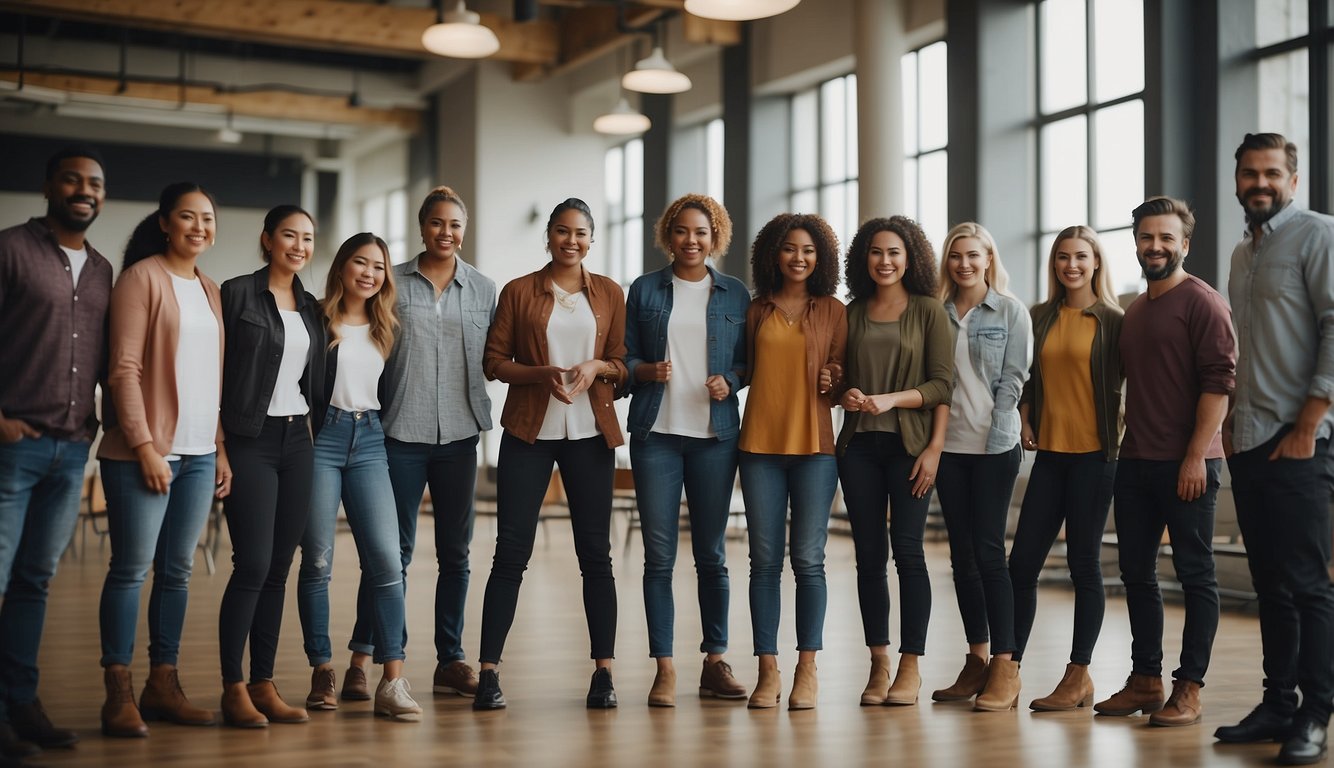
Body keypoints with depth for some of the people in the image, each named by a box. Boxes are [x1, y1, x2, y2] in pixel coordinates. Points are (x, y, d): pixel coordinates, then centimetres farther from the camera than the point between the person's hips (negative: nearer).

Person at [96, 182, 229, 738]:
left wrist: (221, 449, 11)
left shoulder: (210, 290, 15)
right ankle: (118, 693, 4)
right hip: (144, 453, -6)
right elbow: (124, 369, -10)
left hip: (199, 453, 6)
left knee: (178, 571, 8)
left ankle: (163, 685, 15)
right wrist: (144, 446, -15)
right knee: (131, 567, -3)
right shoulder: (141, 277, -4)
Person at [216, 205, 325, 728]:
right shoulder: (238, 293, -3)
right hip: (250, 441, -6)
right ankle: (233, 689, 0)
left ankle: (264, 685, 12)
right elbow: (216, 367, -6)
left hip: (297, 440, 6)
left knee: (279, 568, 6)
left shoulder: (311, 308, 14)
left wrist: (311, 425, 11)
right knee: (253, 565, -10)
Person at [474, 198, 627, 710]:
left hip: (590, 434, 2)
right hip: (528, 433, -1)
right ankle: (488, 672, 2)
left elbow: (623, 362, 9)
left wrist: (595, 368, -12)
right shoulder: (518, 292, 5)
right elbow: (494, 361, 2)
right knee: (511, 552, -3)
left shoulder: (609, 293, 10)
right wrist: (543, 373, -14)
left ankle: (603, 672, 11)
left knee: (596, 553, 4)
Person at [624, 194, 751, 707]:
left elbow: (749, 360, 12)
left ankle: (715, 661, 17)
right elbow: (624, 357, 8)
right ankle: (664, 669, 4)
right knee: (659, 554, -2)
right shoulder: (645, 290, 8)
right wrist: (646, 370, -12)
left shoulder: (735, 294, 10)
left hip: (715, 433, 1)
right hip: (656, 432, 0)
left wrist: (730, 380, -8)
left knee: (711, 553, 6)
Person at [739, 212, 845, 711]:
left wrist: (834, 382, -11)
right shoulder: (756, 310, 10)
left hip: (814, 444, -1)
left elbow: (843, 381, 8)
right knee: (765, 561, 2)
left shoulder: (833, 311, 6)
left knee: (808, 559, -1)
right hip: (760, 444, 2)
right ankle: (768, 671, 8)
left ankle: (808, 670, 9)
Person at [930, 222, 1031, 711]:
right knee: (961, 553, 6)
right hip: (949, 445, 4)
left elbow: (1013, 379, -4)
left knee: (988, 550, -7)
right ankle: (976, 661, 15)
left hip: (994, 446, -4)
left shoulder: (1011, 311, 1)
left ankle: (1005, 668, -1)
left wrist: (996, 437, -11)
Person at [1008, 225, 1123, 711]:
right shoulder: (1040, 318, 10)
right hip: (1049, 452, 4)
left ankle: (1079, 678, 10)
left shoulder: (1112, 320, -1)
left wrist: (1119, 432, -11)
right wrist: (1024, 421, 3)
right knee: (1022, 562, 3)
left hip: (1093, 453, -4)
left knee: (1084, 564, 2)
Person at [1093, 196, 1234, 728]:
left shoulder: (1202, 302, -7)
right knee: (1136, 571, 11)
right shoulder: (1133, 311, 17)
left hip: (1186, 464, -8)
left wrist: (1197, 455, -19)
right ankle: (1145, 679, 21)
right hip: (1135, 461, 8)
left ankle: (1189, 689, 6)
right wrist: (1122, 443, 14)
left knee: (1195, 574, 1)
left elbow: (1219, 380, -14)